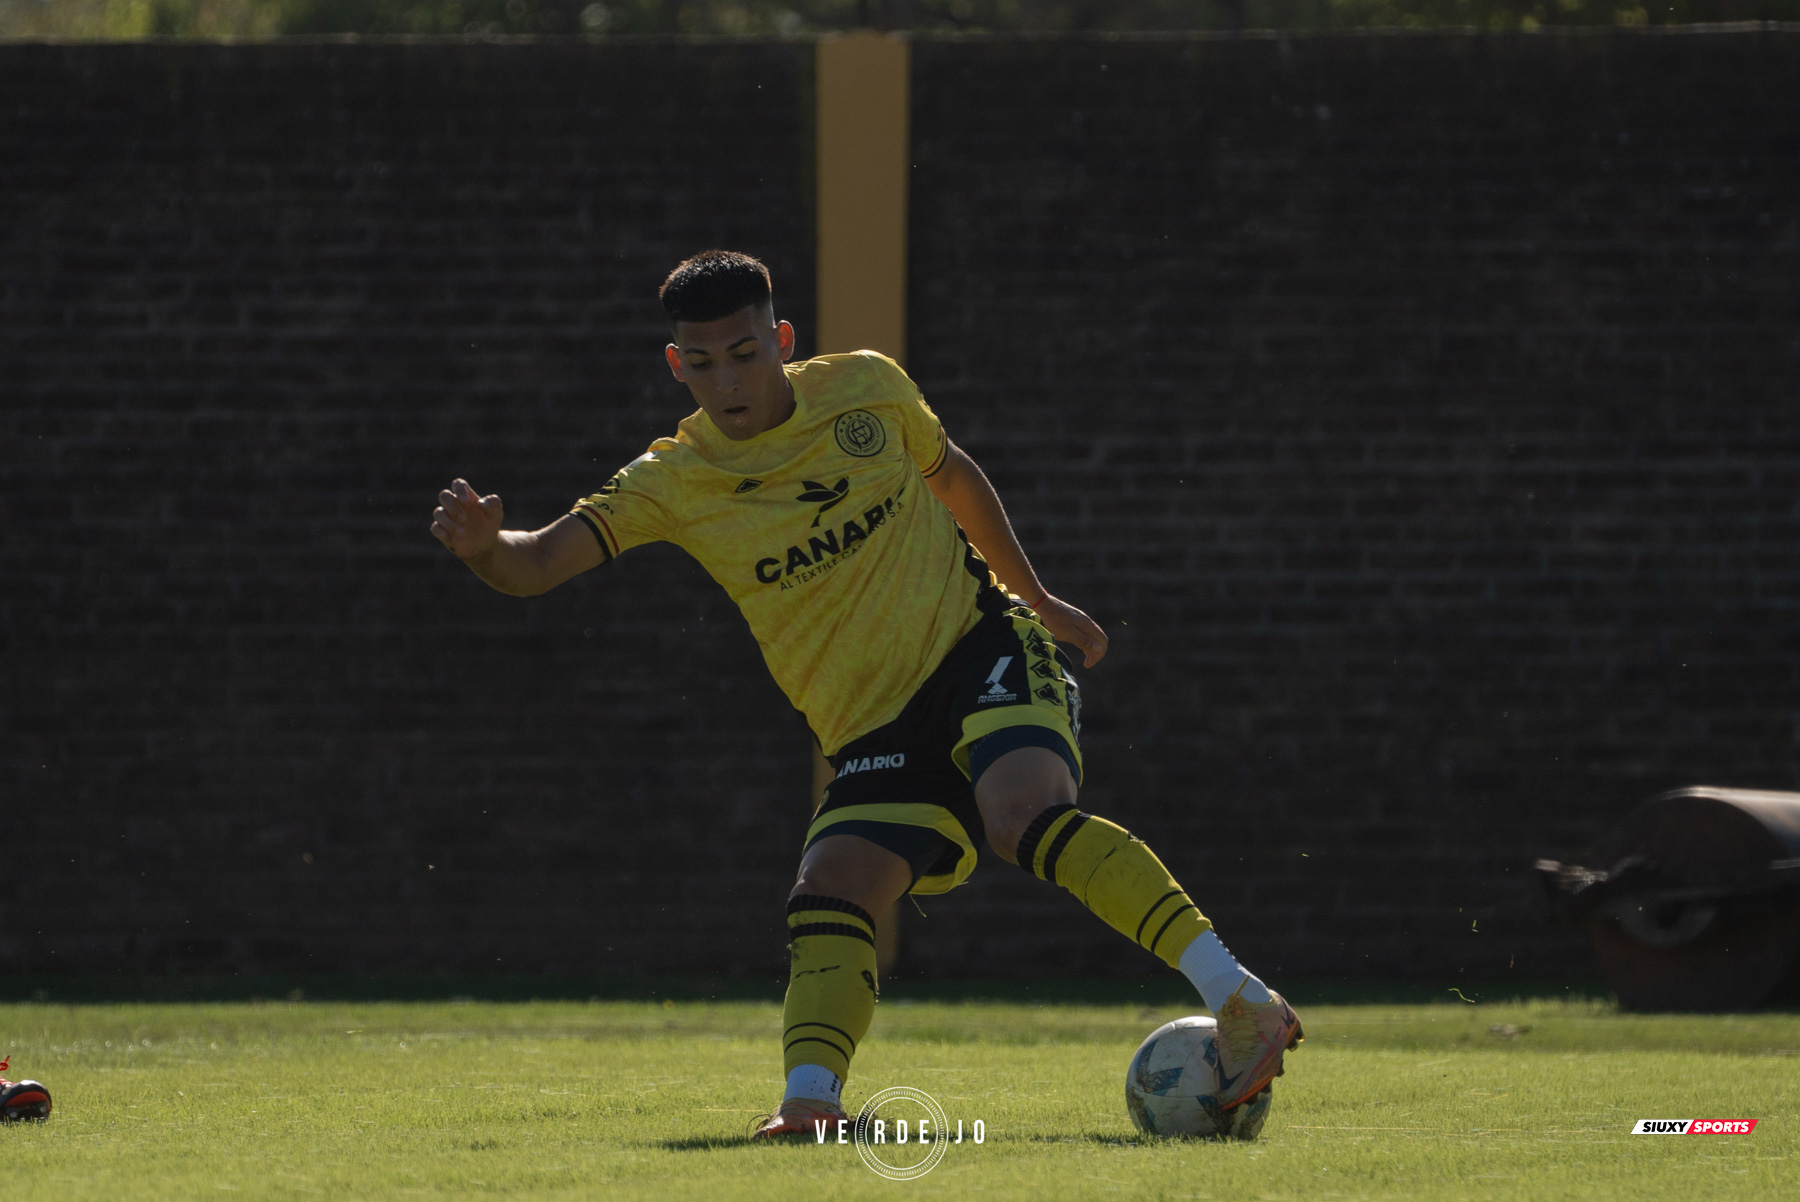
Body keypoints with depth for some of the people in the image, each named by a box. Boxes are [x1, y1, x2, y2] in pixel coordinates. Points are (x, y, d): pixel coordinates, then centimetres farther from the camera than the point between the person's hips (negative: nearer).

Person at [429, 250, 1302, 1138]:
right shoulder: (671, 483, -3)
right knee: (827, 892, -23)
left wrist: (1035, 597, 26)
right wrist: (484, 545, -35)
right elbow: (538, 565, -12)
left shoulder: (867, 389, 0)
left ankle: (1241, 1004, -34)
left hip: (980, 647, -3)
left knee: (1028, 811, -30)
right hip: (873, 732, 3)